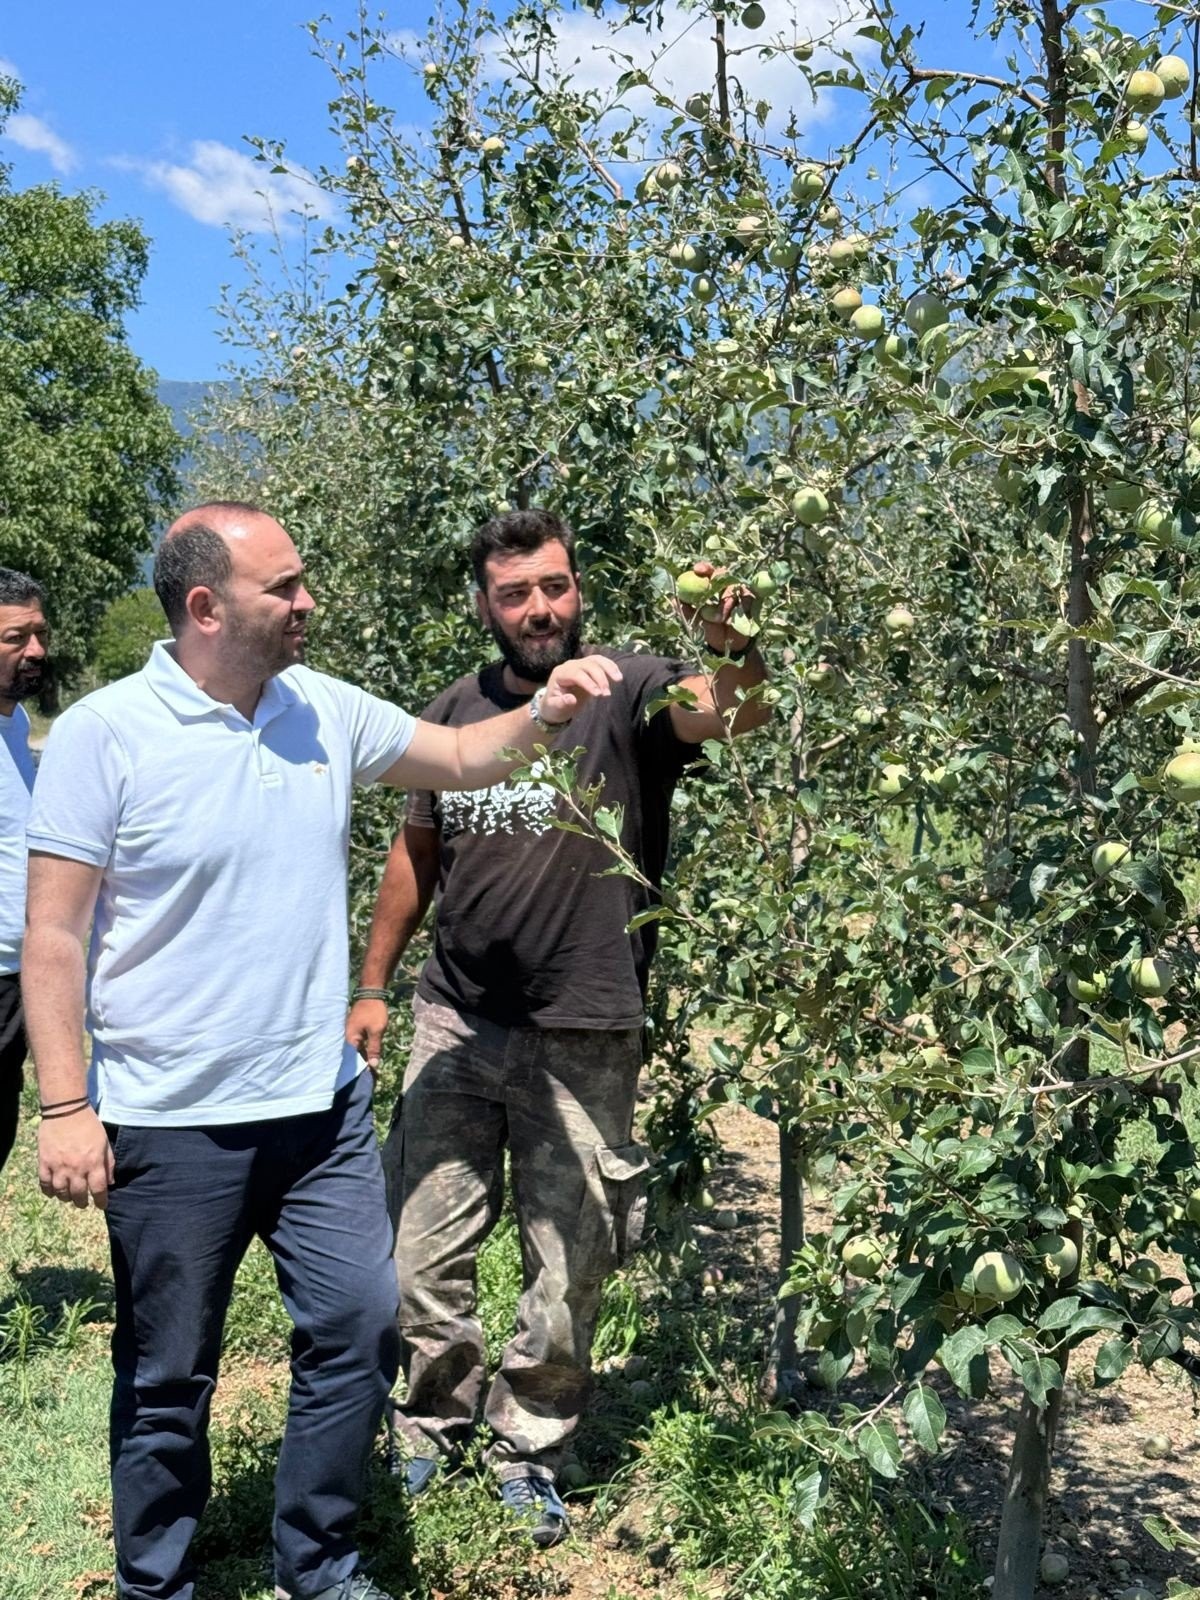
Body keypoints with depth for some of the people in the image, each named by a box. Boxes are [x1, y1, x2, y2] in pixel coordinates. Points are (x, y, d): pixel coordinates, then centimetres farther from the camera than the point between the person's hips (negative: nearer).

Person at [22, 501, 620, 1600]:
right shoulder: (103, 734, -12)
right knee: (167, 1378, 11)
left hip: (324, 1107, 5)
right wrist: (65, 1106, -14)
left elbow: (462, 758, 14)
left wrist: (547, 711, -6)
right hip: (173, 1126, -4)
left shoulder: (326, 711, 2)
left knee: (358, 1332, 10)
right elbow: (53, 934, -11)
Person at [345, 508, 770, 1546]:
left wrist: (734, 646, -48)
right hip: (454, 1028, 4)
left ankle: (529, 1450, 30)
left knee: (569, 1268, 9)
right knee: (425, 1253, 13)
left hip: (583, 1041, -3)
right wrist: (373, 986, 14)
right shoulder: (455, 712, 6)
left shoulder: (628, 693, -6)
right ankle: (432, 1423, 35)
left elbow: (735, 715, -27)